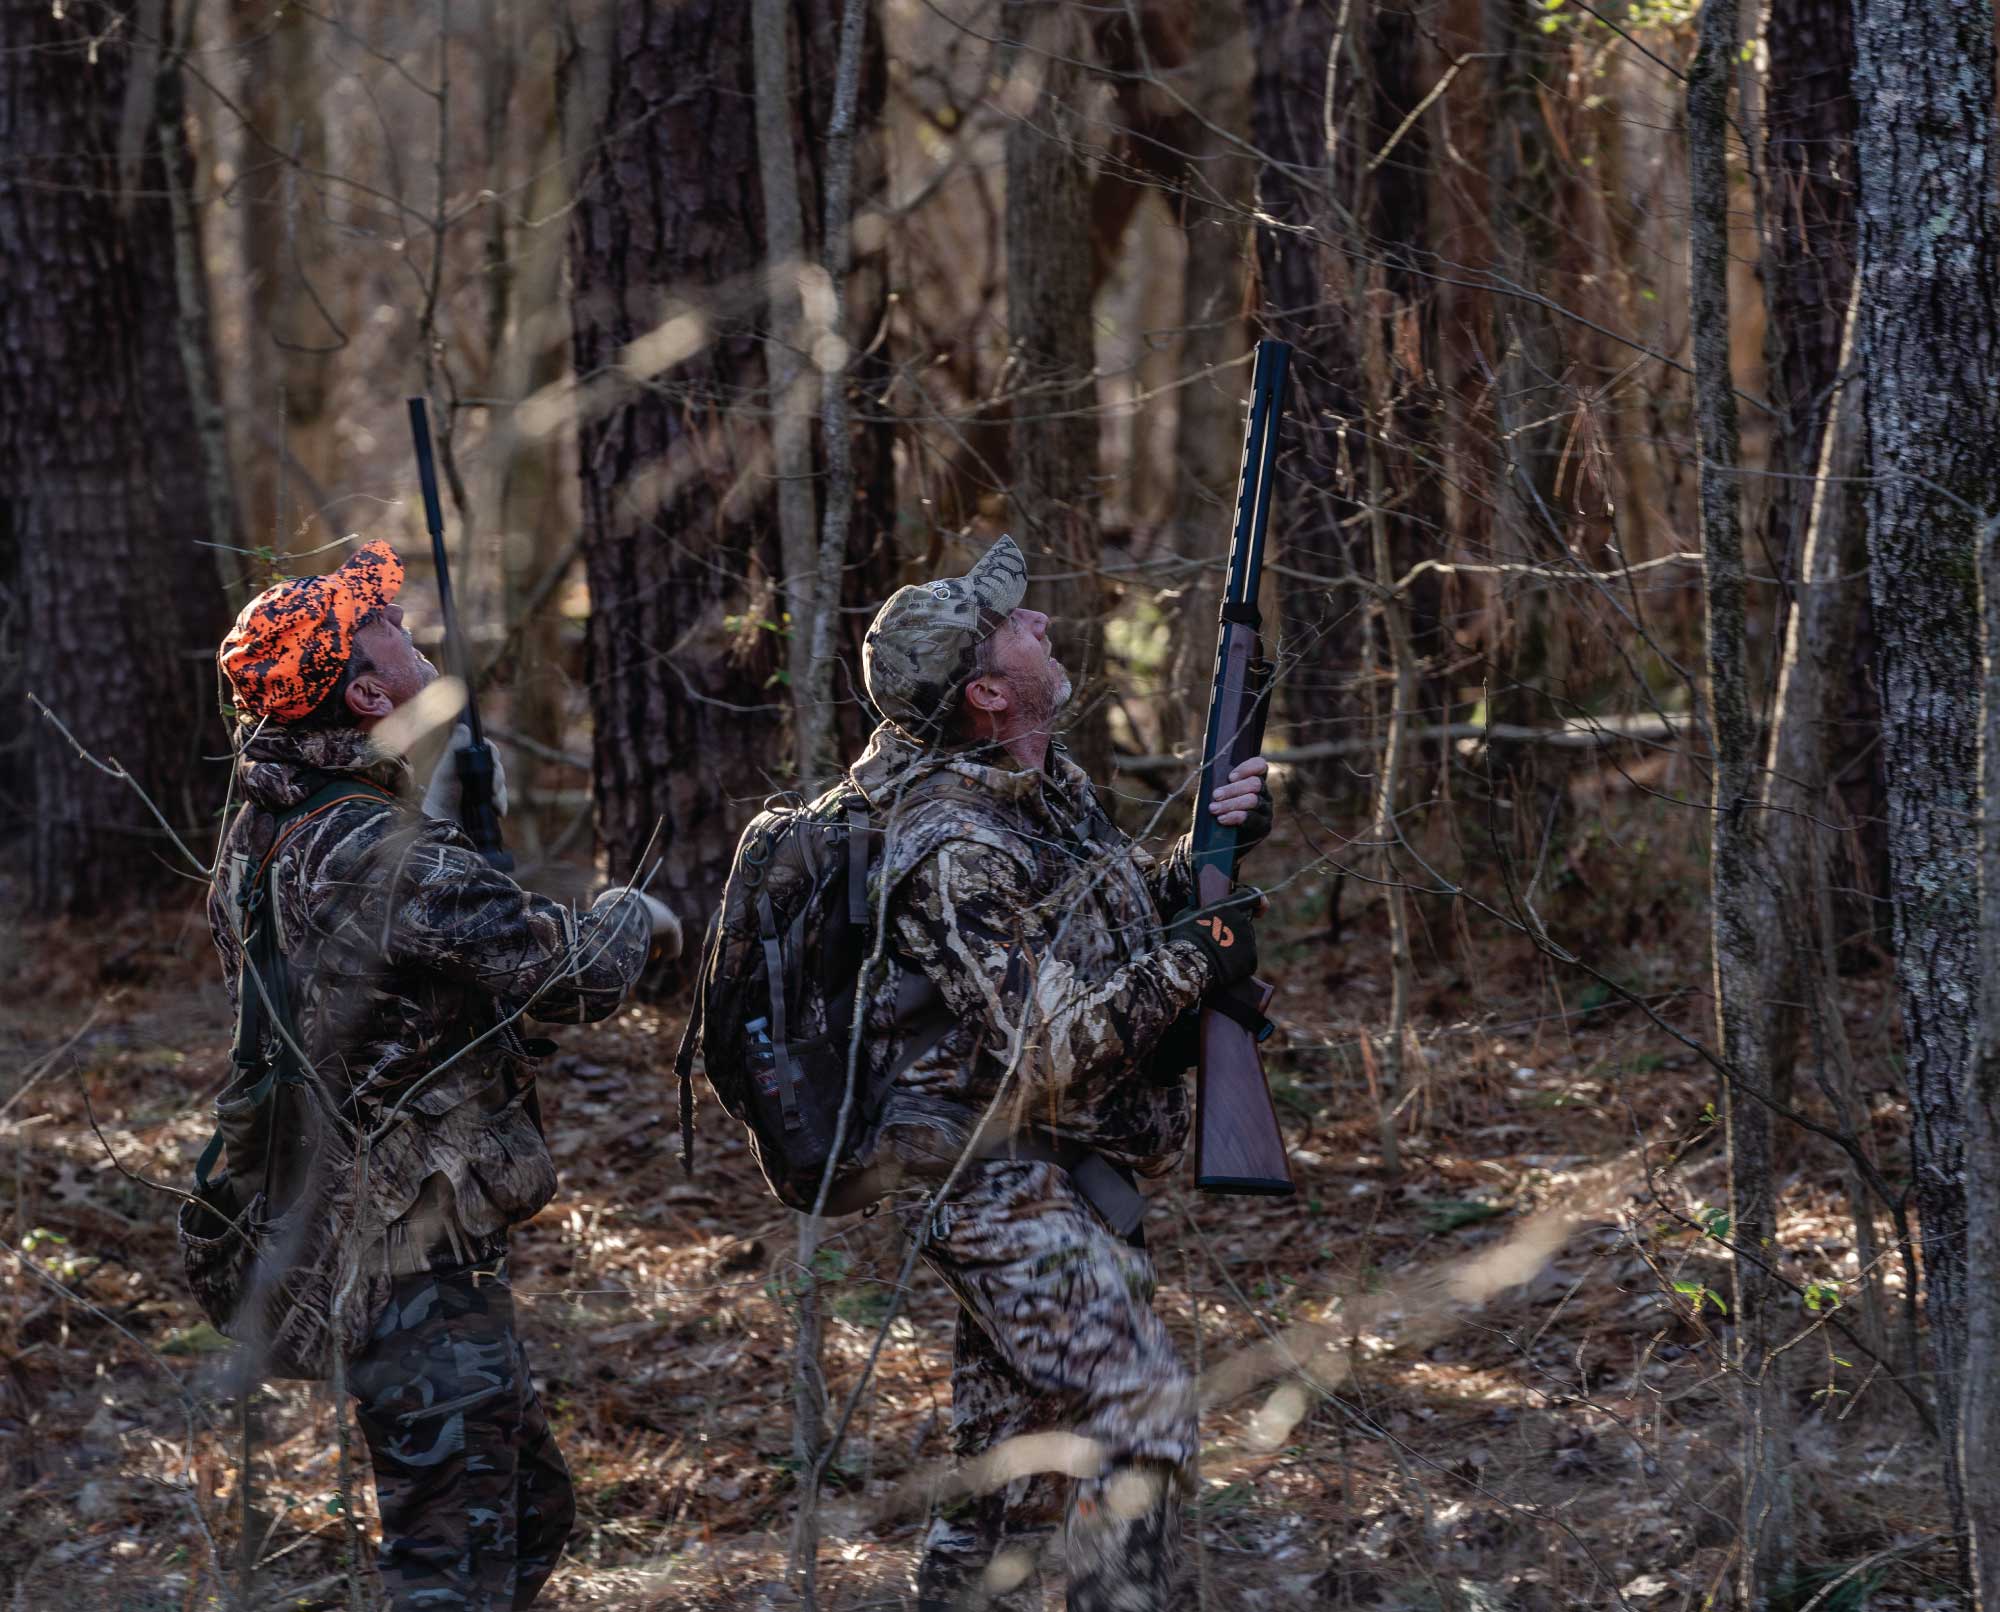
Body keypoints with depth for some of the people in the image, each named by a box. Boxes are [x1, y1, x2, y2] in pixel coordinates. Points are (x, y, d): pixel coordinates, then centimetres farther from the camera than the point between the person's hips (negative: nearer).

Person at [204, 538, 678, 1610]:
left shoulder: (258, 835, 5)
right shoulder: (391, 858, -24)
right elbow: (573, 975, -18)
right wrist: (636, 919, 3)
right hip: (416, 1263, -10)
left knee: (530, 1509, 21)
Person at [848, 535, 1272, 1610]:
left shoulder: (1049, 784, 9)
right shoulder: (955, 849, -21)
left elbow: (1121, 914, 22)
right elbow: (1043, 1051, -25)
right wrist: (1192, 964, -18)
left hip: (1054, 1186, 10)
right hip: (1009, 1185, -10)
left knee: (1011, 1446, 14)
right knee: (1139, 1410, -16)